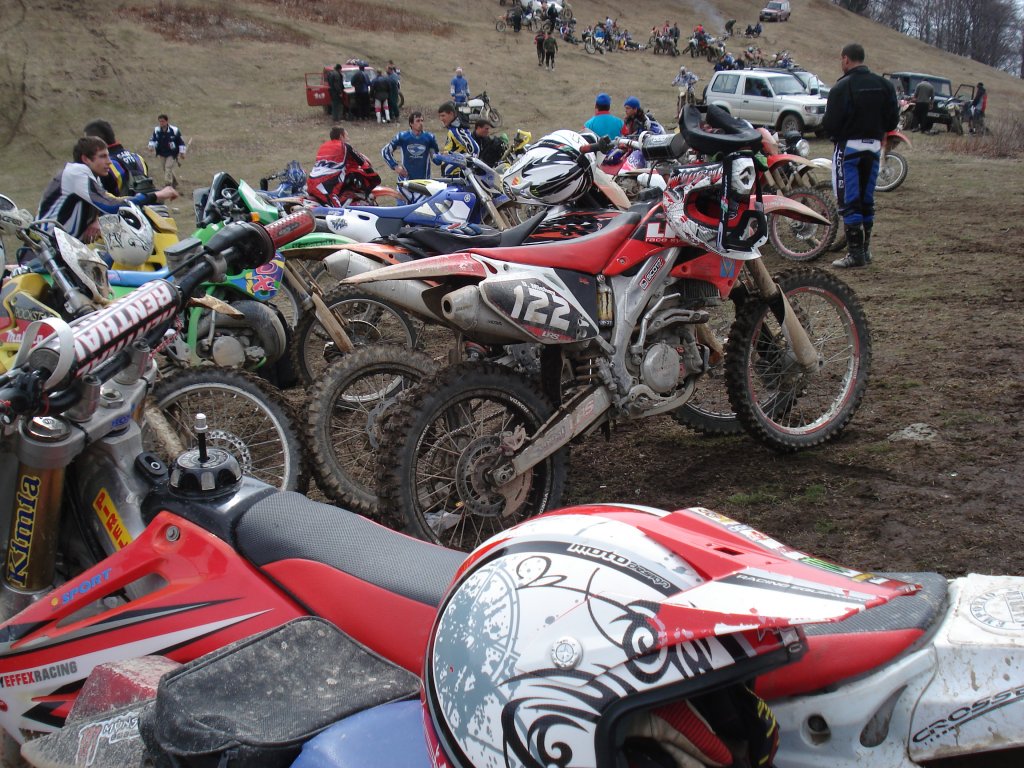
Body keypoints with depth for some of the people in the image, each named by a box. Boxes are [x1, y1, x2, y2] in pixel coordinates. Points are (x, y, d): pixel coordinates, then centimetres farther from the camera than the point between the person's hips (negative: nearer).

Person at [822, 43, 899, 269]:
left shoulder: (842, 87, -14)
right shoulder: (884, 85, 4)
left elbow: (831, 123, -14)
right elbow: (893, 119, 6)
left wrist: (833, 134, 7)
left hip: (849, 146, -6)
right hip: (874, 146, 6)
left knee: (849, 202, -3)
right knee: (867, 200, 14)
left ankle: (856, 252, -6)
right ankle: (866, 249, 19)